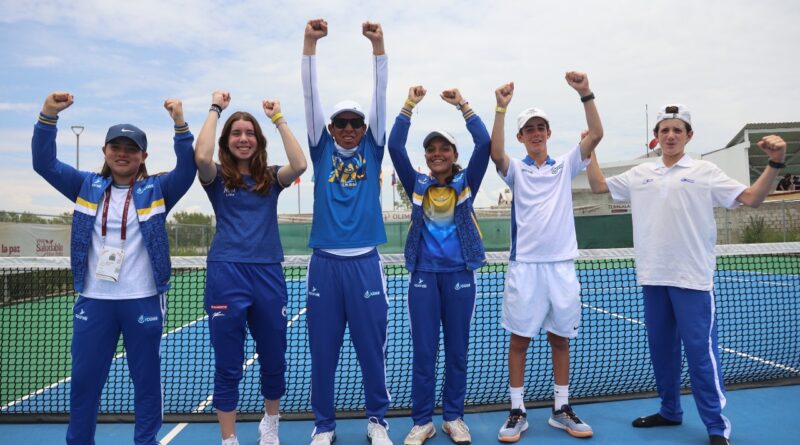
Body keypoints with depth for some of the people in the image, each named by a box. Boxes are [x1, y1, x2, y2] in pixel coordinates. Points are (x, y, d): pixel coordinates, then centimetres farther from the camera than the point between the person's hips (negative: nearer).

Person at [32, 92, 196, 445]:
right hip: (93, 300, 2)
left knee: (147, 380, 9)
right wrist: (48, 115, -13)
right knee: (83, 380, 13)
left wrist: (180, 122, -27)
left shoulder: (156, 190, 0)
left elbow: (187, 169, -14)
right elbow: (44, 163, 1)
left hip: (143, 301, -2)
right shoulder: (87, 187, 8)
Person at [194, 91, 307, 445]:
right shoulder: (217, 177, 4)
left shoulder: (271, 178, 8)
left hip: (268, 273, 2)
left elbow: (299, 164, -12)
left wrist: (278, 119, -4)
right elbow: (201, 156, -19)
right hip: (227, 273, -2)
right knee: (227, 365, 5)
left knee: (274, 359, 13)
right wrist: (216, 108, -7)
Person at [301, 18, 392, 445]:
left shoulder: (372, 150, 8)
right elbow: (311, 96, 1)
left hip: (364, 262, 0)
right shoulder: (323, 151, 8)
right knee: (323, 351, 7)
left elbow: (379, 97, 0)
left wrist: (378, 46, -9)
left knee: (372, 347, 7)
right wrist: (310, 43, -7)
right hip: (325, 263, 0)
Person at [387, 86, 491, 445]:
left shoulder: (466, 183, 4)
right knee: (423, 352, 4)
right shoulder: (417, 185, 5)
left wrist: (463, 105, -9)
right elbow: (395, 147, -5)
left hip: (459, 274, 0)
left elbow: (484, 144, -8)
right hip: (424, 275, 0)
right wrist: (409, 105, -9)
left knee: (457, 350, 9)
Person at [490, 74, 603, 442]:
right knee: (519, 339, 3)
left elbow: (596, 136, -3)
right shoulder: (516, 170, 4)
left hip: (561, 264, 2)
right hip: (524, 265, -2)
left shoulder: (566, 166, 10)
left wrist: (585, 94, -13)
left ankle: (561, 410, 23)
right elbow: (496, 154, -18)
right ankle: (517, 412, 14)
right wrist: (501, 108, -24)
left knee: (560, 338, 10)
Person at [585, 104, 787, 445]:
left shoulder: (705, 171, 1)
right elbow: (598, 186, 19)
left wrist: (774, 164, -16)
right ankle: (670, 411, 29)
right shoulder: (640, 174, 11)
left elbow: (751, 198, -3)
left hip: (692, 278, -4)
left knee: (701, 351, -4)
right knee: (661, 348, 13)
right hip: (653, 277, 4)